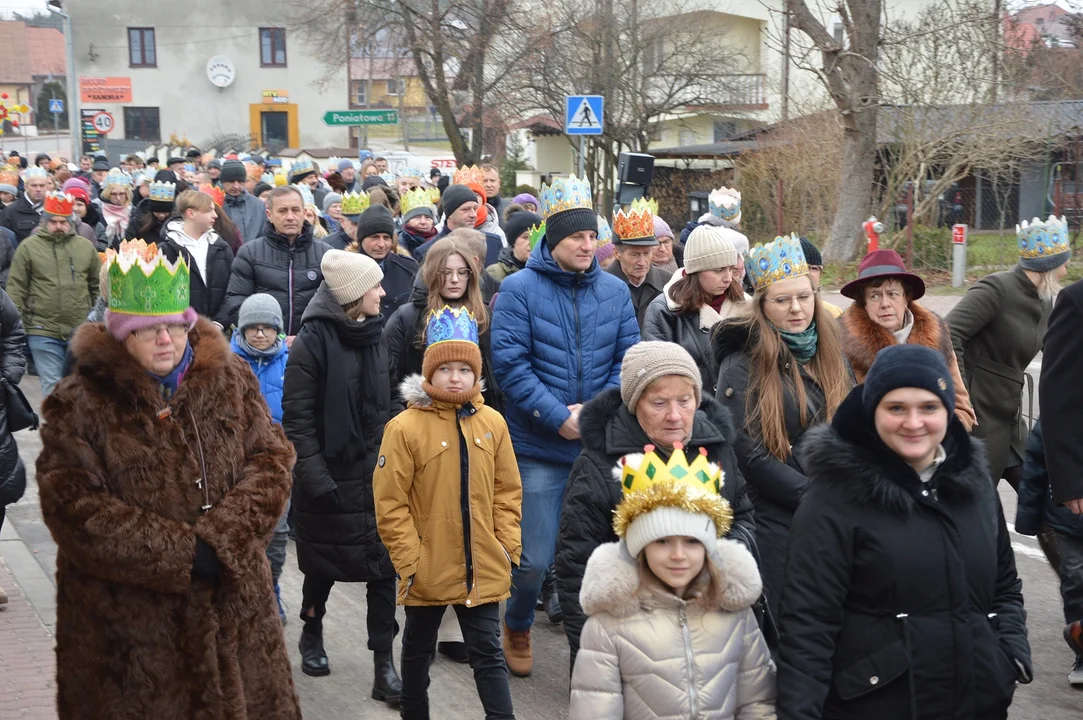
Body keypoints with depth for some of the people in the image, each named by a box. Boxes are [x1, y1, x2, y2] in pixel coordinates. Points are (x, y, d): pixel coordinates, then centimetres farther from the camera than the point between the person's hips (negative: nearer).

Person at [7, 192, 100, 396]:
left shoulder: (86, 246, 7)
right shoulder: (28, 247, -1)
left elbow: (98, 286, 12)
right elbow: (16, 289, 0)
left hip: (81, 331, 2)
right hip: (43, 331, -2)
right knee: (52, 384, -1)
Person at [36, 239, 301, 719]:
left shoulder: (230, 379, 5)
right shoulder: (80, 404, -7)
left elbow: (271, 460, 0)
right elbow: (73, 509, -14)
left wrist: (220, 539, -16)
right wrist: (182, 554, -18)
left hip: (233, 608, 3)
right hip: (127, 621, -3)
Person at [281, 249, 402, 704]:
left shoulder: (375, 335, 7)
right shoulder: (314, 340, -11)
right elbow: (297, 418, -13)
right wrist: (316, 477, -18)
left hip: (377, 472, 4)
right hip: (331, 475, -4)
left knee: (384, 564, -1)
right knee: (324, 564, 12)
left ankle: (384, 663, 5)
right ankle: (312, 634, 38)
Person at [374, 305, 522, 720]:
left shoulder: (492, 423, 0)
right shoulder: (405, 427, -12)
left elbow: (507, 492, 7)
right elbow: (390, 503, -12)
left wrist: (508, 548, 1)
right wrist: (410, 560, -13)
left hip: (483, 569, 2)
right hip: (427, 571, -2)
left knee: (488, 653, 6)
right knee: (418, 650, 18)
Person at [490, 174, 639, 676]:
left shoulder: (615, 291, 5)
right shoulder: (519, 289, -6)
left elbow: (628, 360, 3)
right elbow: (509, 364, -12)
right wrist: (558, 417, -17)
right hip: (537, 448, -3)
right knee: (534, 559, 1)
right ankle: (517, 626, 32)